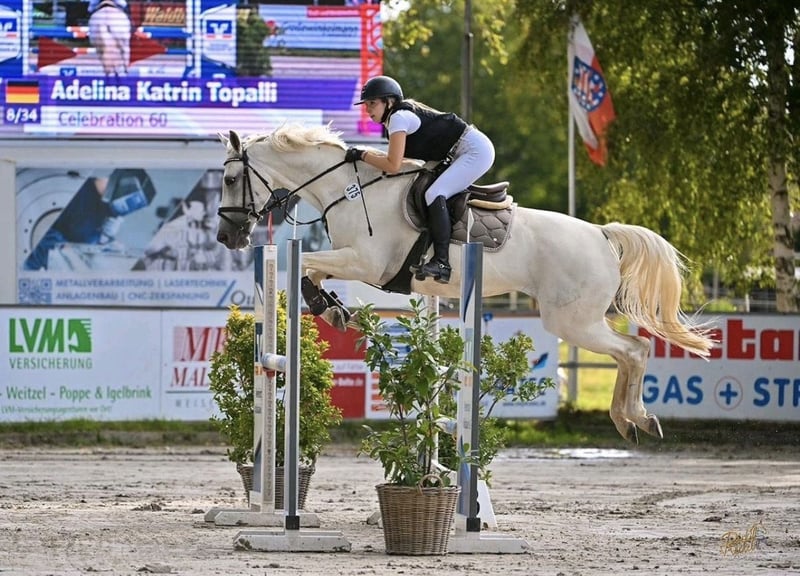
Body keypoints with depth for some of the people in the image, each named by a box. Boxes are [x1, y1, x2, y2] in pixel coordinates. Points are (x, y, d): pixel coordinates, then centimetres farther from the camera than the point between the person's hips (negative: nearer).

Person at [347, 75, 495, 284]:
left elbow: (393, 166, -20)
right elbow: (397, 157, 17)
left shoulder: (398, 118, -16)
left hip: (477, 151, -11)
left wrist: (362, 155, -10)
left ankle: (441, 263, -29)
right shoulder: (405, 112, 13)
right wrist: (367, 154, 8)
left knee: (434, 194, -22)